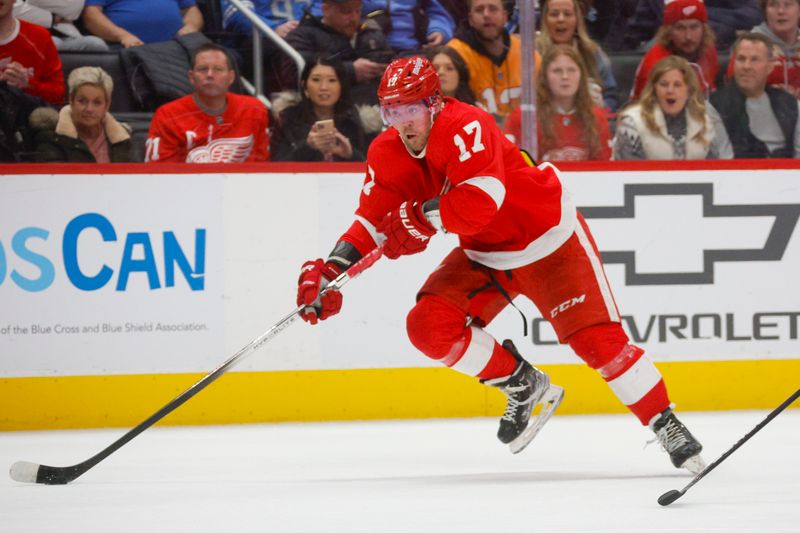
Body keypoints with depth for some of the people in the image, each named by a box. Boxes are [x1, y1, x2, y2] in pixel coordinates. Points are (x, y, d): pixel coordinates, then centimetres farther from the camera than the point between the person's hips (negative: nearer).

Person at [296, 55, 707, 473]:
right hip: (484, 254, 7)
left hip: (549, 241, -7)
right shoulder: (387, 155, -6)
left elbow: (480, 204, -42)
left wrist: (419, 219, -35)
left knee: (598, 339, -15)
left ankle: (666, 424, -1)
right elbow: (372, 221, -3)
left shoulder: (466, 128, -30)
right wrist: (330, 271, -17)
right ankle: (522, 386, 8)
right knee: (429, 326, -12)